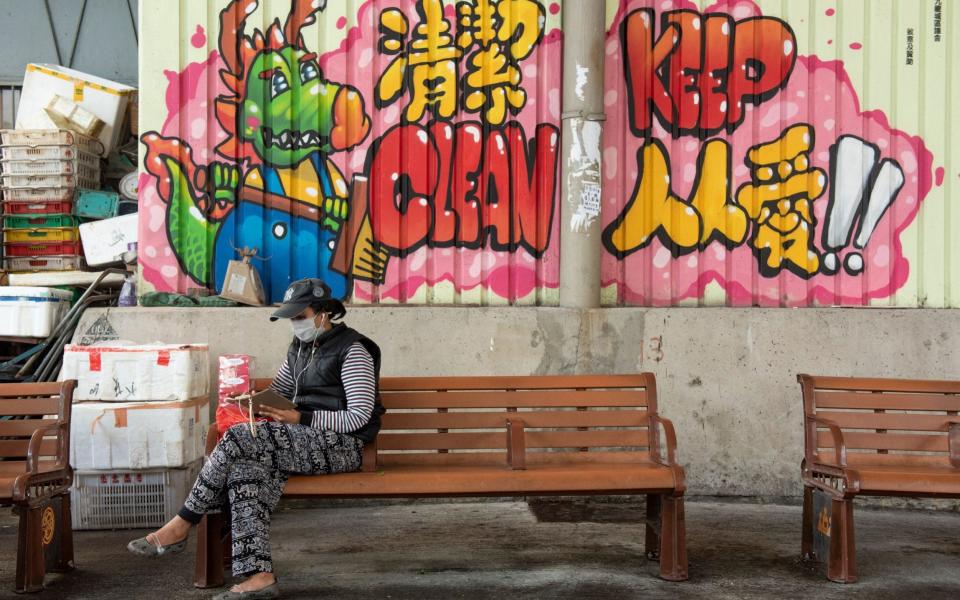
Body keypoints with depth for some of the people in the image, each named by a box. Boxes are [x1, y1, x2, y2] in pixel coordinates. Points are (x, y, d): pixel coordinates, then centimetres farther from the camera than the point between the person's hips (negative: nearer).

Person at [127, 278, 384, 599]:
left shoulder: (353, 350, -7)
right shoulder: (300, 348, 18)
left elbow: (359, 416, -13)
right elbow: (277, 392, 27)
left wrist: (299, 419, -16)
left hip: (341, 444, -8)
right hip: (307, 440, 8)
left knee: (239, 439, -24)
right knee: (245, 468, -25)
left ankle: (181, 526, -12)